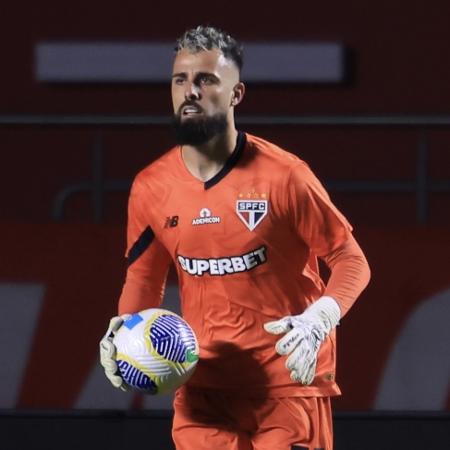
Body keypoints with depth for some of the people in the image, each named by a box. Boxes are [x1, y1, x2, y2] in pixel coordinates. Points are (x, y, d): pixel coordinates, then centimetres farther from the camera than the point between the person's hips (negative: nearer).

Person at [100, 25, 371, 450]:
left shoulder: (282, 175, -11)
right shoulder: (150, 189, 1)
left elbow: (349, 259, -4)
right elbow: (143, 276, 16)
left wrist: (317, 322, -22)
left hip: (289, 382, -3)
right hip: (202, 388, 3)